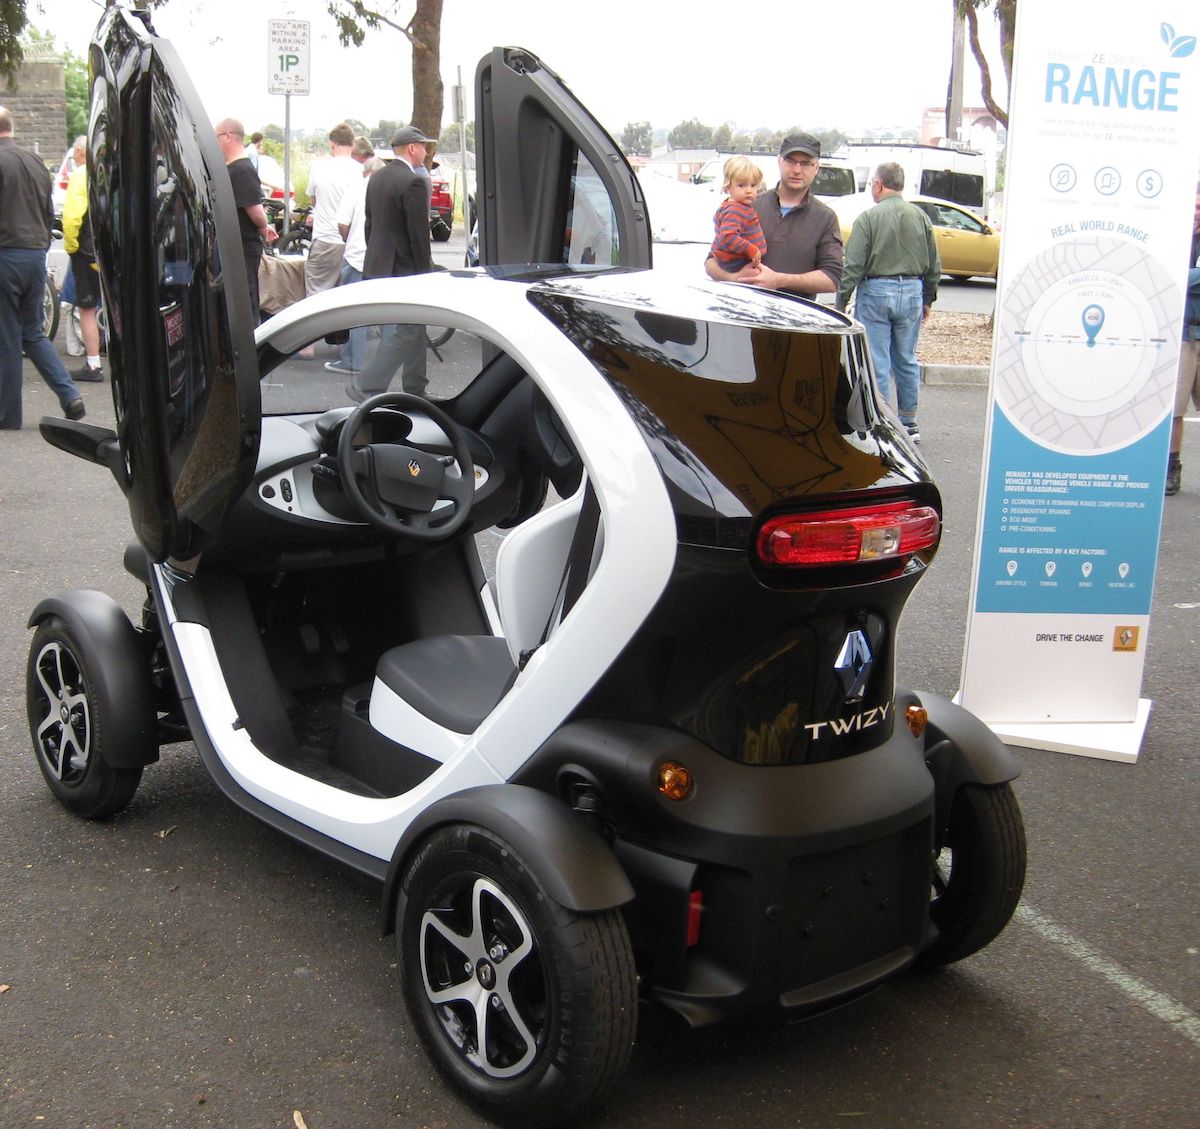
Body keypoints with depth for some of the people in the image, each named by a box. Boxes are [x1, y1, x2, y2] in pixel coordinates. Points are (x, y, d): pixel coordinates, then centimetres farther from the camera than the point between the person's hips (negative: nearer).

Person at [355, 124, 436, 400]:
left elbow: (369, 223, 15)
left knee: (414, 327, 19)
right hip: (404, 267, -10)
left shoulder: (377, 178, 10)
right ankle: (366, 386, -9)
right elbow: (419, 233, -18)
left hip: (378, 264, 10)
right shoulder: (413, 182, -18)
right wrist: (425, 273, -13)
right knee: (407, 331, -4)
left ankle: (415, 389, 25)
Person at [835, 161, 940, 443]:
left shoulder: (869, 217, -9)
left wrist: (841, 302, -5)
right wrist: (928, 299, 21)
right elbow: (934, 265, 11)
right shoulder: (920, 217, 5)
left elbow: (853, 266, -12)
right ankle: (909, 423, 21)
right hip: (912, 292, 5)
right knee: (907, 360, 14)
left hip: (876, 292, -5)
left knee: (877, 363, 1)